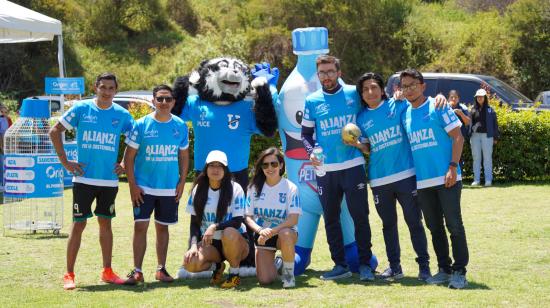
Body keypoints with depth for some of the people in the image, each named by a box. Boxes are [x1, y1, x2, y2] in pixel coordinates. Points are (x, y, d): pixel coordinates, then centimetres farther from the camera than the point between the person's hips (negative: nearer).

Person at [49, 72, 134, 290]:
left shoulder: (122, 115, 3)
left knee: (105, 223, 10)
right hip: (84, 178, -3)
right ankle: (69, 274, 4)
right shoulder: (81, 109, -4)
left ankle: (107, 271, 18)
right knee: (78, 225, -1)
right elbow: (55, 131, 0)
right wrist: (65, 161, -4)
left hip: (109, 180, 3)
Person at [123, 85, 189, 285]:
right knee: (140, 226, -6)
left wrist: (182, 182, 3)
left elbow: (183, 156, 12)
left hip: (170, 189, 3)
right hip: (144, 187, -3)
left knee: (162, 227, 11)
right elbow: (129, 156, -4)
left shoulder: (180, 126, 3)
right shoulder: (141, 124, -6)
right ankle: (137, 271, -2)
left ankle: (161, 269, 19)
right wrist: (132, 185, -10)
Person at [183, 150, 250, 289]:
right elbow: (194, 222, 4)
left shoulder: (235, 189, -8)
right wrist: (194, 245, -12)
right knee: (190, 263, -27)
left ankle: (234, 274, -16)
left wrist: (214, 227, -28)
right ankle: (218, 265, 6)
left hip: (235, 241, -2)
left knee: (229, 232, -39)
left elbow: (237, 221, -14)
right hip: (208, 242, 3)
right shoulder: (198, 189, 3)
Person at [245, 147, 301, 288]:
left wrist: (272, 231, -30)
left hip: (284, 231, -2)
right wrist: (260, 230, -23)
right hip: (262, 235, 2)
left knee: (285, 234, -41)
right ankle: (275, 264, 23)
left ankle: (289, 273, -15)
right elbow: (248, 217, -1)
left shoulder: (290, 188, -9)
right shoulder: (254, 188, 0)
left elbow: (293, 219, -17)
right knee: (265, 280, -15)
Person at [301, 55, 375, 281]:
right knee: (330, 219, 7)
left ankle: (365, 264, 5)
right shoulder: (312, 101, 7)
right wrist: (311, 152, -7)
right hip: (325, 169, 2)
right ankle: (340, 265, 16)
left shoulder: (354, 94, 2)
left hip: (353, 166, -2)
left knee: (360, 216, -2)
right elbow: (305, 134, 11)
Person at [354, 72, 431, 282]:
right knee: (388, 224, 11)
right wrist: (355, 143, -8)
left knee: (414, 221, 0)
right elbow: (367, 148, 12)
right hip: (379, 179, 3)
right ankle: (394, 266, 20)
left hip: (406, 174, -3)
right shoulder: (362, 118, 8)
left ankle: (424, 265, 7)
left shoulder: (398, 105, 0)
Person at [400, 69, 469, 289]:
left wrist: (453, 167, -15)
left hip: (446, 178, -5)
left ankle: (459, 271, 0)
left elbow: (457, 137, -6)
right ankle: (444, 269, 20)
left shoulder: (438, 106, -3)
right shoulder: (405, 114, 12)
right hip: (422, 181, 6)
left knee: (454, 225, -5)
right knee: (434, 228, 11)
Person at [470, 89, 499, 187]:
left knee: (487, 158, 0)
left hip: (487, 136, -2)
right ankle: (476, 179, 9)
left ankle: (488, 179, 2)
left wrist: (495, 137, 1)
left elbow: (495, 124, 5)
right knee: (476, 158, 5)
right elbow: (469, 123, 9)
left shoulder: (490, 110, 5)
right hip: (475, 135, 2)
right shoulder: (473, 110, 10)